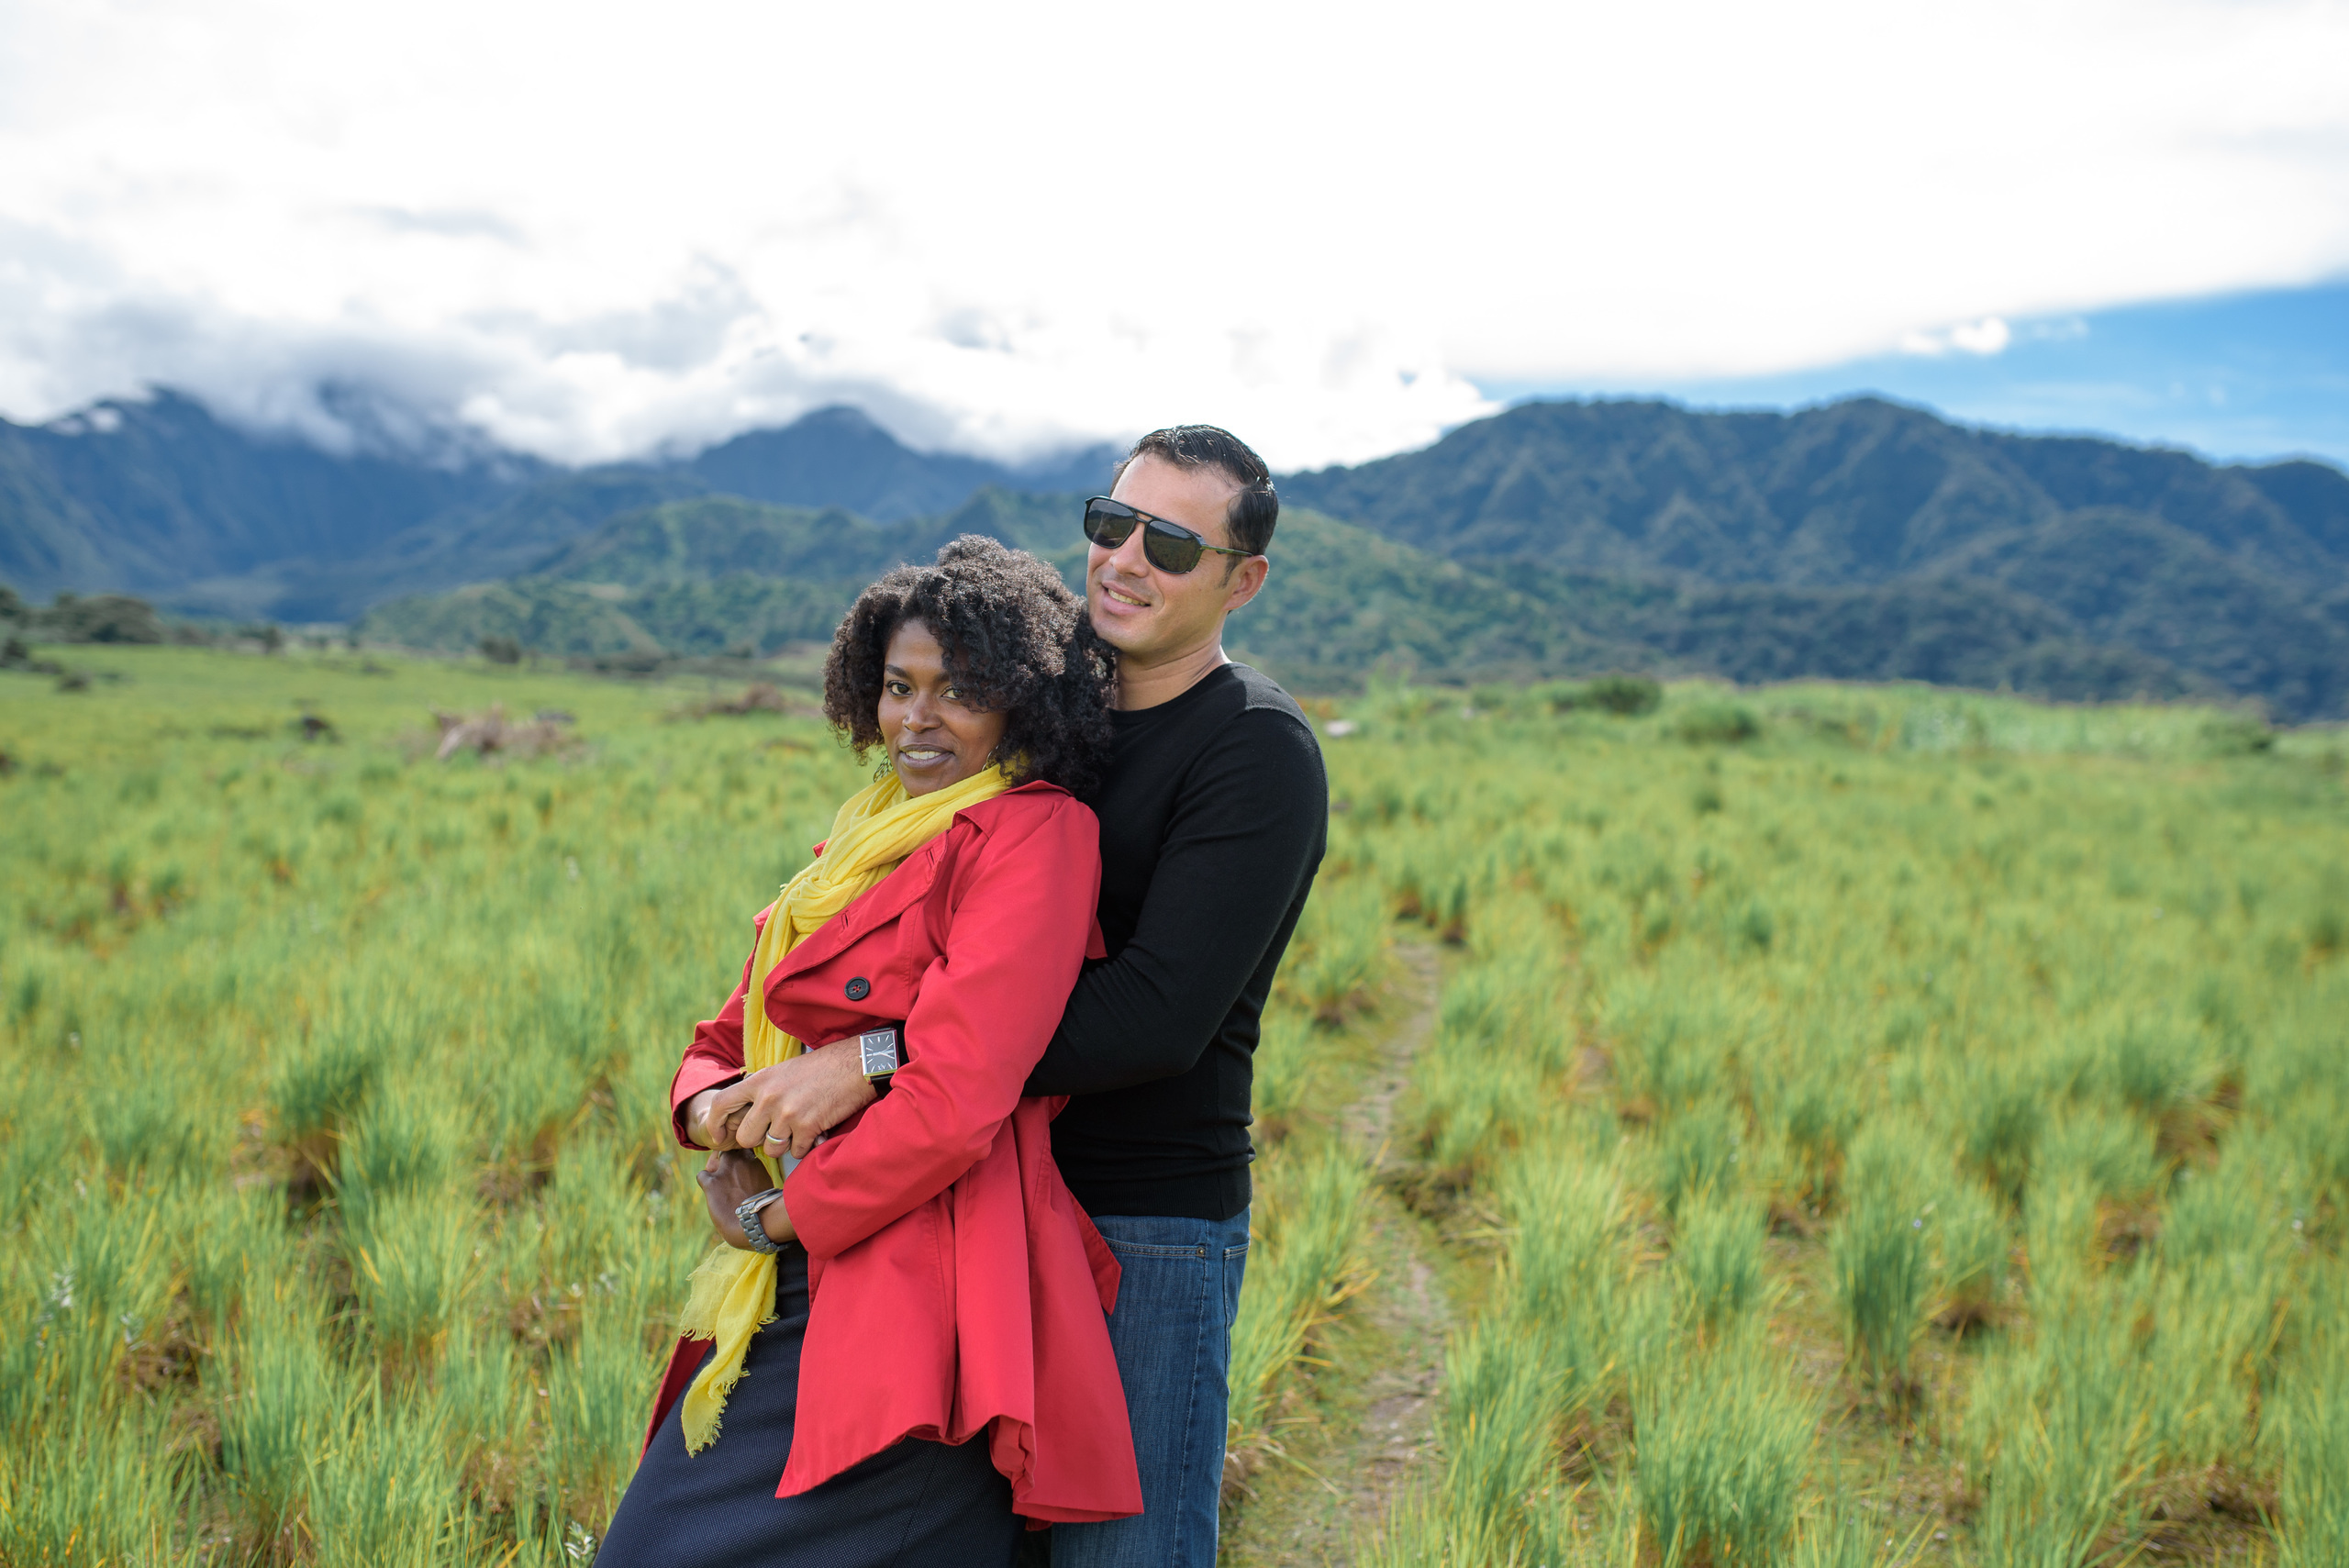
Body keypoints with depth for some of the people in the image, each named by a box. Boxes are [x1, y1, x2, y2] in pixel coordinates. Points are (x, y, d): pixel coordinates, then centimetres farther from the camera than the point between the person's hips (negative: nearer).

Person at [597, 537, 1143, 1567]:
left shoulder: (1035, 833, -10)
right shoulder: (867, 843, 17)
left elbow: (953, 1106, -19)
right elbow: (729, 1039, 21)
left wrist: (778, 1217, -6)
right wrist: (716, 1110, -3)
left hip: (912, 1328, -8)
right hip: (785, 1302, 8)